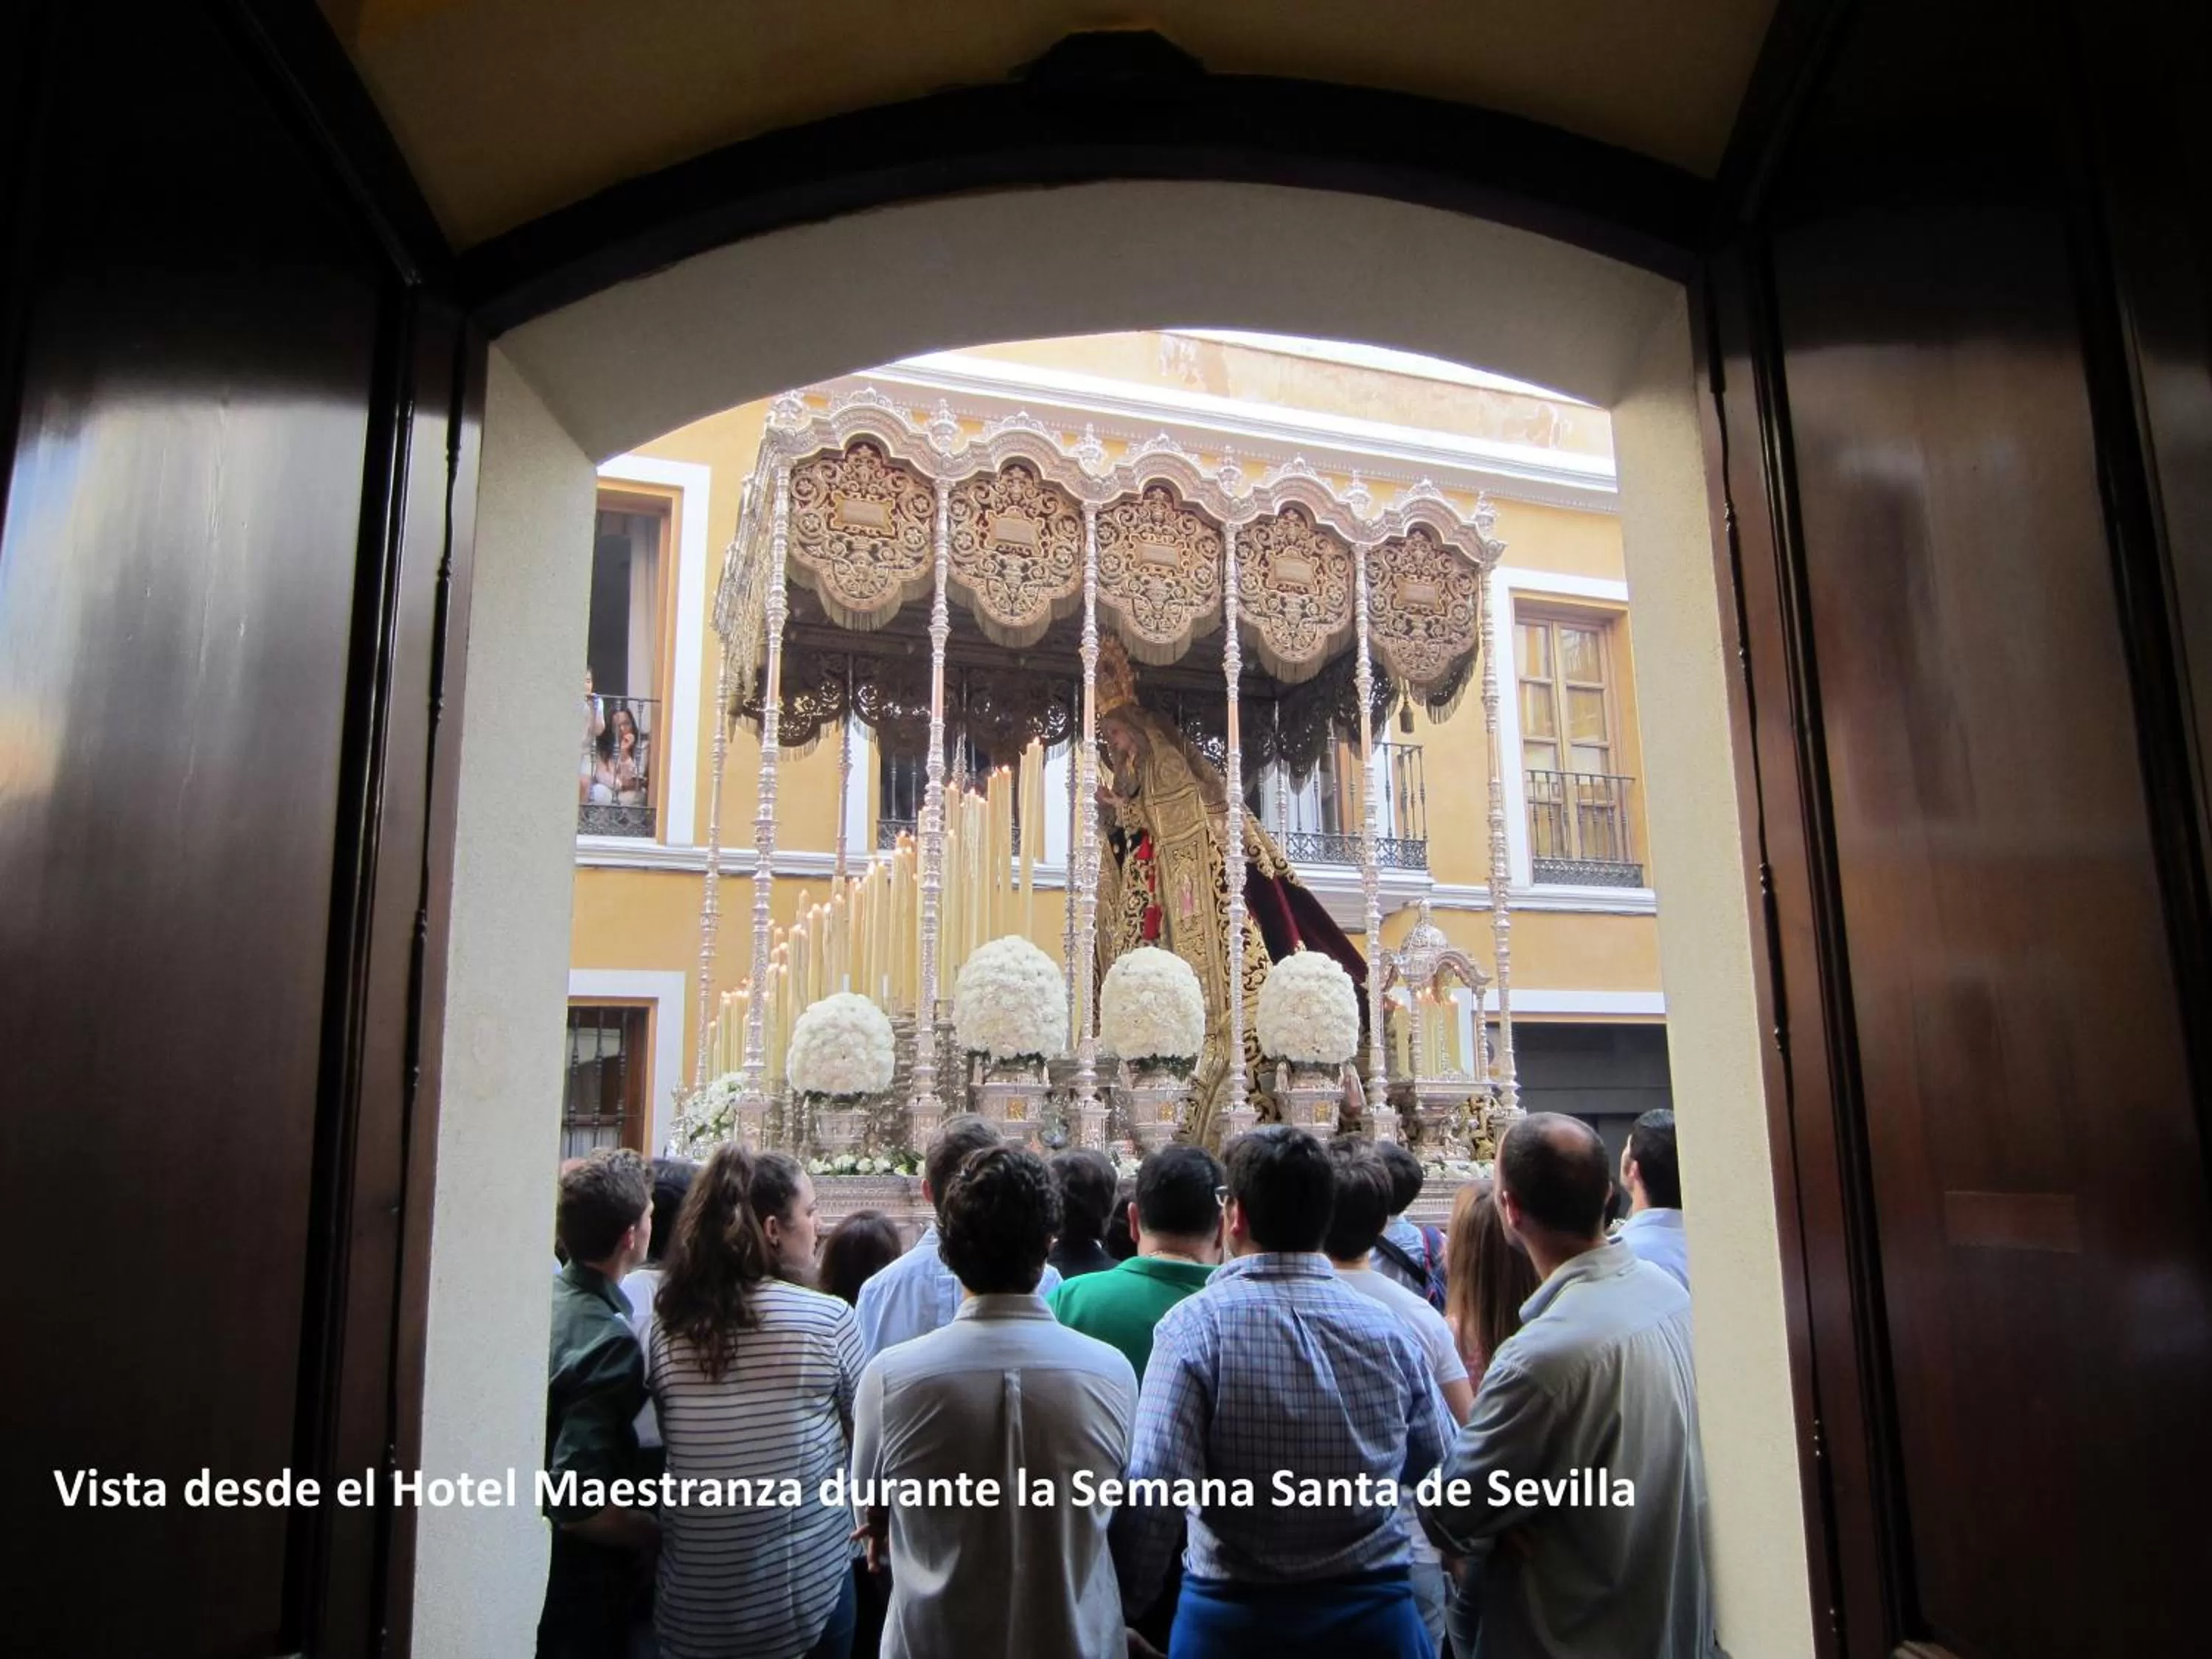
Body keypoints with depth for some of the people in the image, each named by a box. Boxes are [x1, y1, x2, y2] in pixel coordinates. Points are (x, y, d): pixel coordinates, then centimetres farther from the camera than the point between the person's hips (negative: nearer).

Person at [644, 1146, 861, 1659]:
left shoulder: (662, 1325, -6)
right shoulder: (828, 1318, -15)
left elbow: (653, 1445, 3)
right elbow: (864, 1437, -3)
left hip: (691, 1598, 3)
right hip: (808, 1587, -3)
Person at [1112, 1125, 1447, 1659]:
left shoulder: (1195, 1325, -18)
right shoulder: (1388, 1329, -8)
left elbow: (1153, 1492, -22)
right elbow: (1432, 1462, 6)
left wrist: (1121, 1610, -8)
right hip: (1375, 1614, 3)